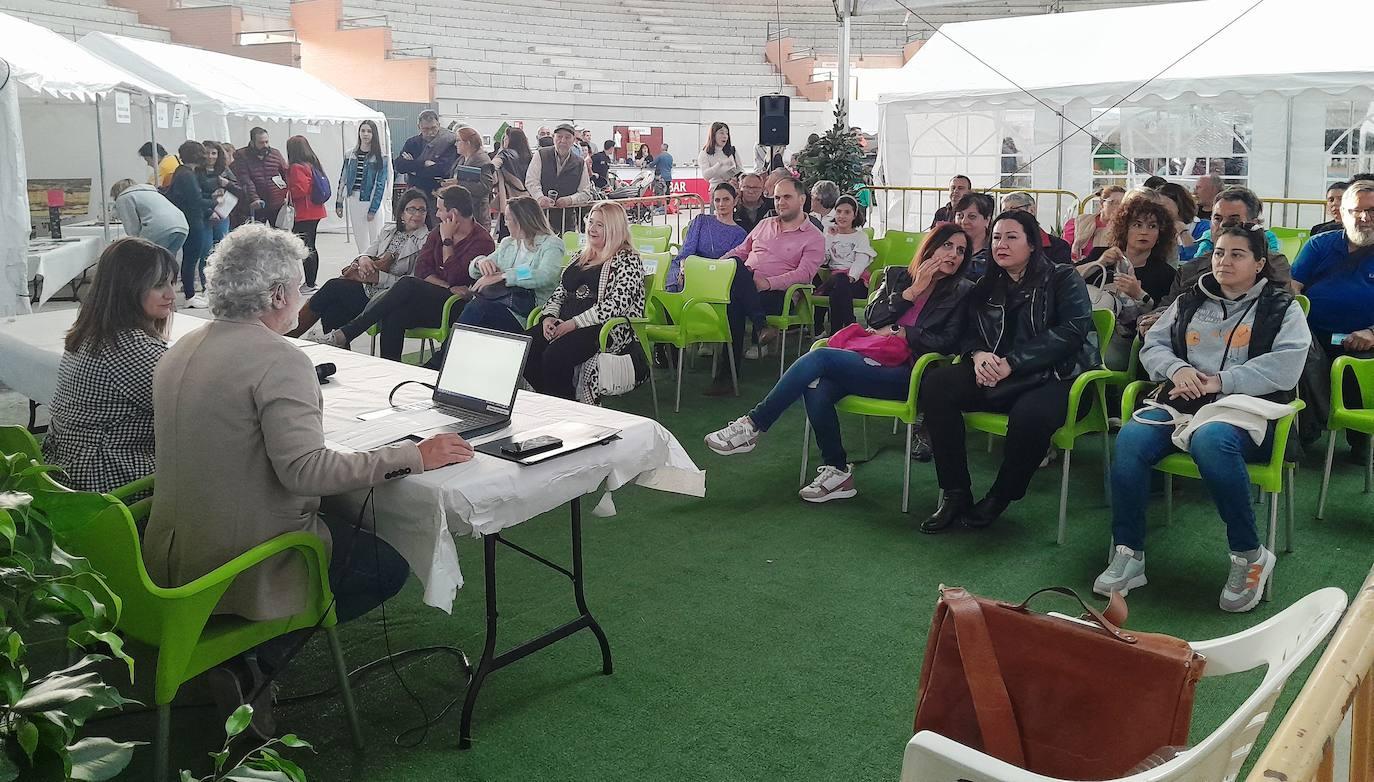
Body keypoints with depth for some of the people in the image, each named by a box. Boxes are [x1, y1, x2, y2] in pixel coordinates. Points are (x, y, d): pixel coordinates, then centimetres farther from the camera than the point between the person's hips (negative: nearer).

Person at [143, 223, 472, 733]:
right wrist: (414, 456, -24)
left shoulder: (180, 351, 6)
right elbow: (305, 469, -29)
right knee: (388, 566, 8)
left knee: (343, 524, 26)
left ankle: (243, 658, 14)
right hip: (239, 569, -9)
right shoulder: (280, 360, -21)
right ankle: (256, 666, 3)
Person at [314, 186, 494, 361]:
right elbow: (421, 269, 6)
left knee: (408, 284, -29)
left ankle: (344, 335, -29)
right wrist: (449, 287, -10)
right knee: (392, 316, -27)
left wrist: (447, 241, -9)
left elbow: (455, 277, -13)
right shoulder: (438, 232, 17)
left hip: (458, 307, -6)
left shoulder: (482, 241, -5)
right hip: (431, 297, 6)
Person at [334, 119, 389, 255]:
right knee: (361, 243, 6)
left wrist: (373, 209, -13)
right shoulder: (351, 155, 8)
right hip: (353, 200, 4)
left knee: (375, 241, -4)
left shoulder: (380, 157, -4)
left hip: (372, 201, -4)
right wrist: (339, 203, 8)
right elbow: (343, 179, 12)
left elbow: (380, 184, -7)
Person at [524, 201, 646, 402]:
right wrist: (549, 316, 2)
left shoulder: (628, 260, -2)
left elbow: (616, 304, -15)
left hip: (608, 329, -7)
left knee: (555, 355, -32)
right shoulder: (580, 256, 23)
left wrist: (575, 322, -18)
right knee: (525, 348, -19)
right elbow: (559, 293, 24)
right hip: (565, 323, 7)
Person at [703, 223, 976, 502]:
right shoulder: (896, 275, 19)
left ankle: (753, 425, -21)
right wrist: (912, 291, -2)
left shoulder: (961, 291, 8)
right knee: (817, 389, -29)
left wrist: (900, 331, -5)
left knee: (820, 357, -26)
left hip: (905, 375, -4)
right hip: (868, 359, 4)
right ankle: (837, 472, -15)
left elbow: (948, 342, -1)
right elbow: (872, 318, 7)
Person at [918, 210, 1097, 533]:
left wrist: (1012, 362, -21)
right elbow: (969, 333, 17)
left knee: (1029, 415, -39)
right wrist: (978, 354, -10)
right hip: (995, 375, 5)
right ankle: (955, 492, -16)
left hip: (1055, 377, -5)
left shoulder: (1063, 279, 2)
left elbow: (1071, 331, -11)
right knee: (935, 383, -20)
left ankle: (1000, 497, -10)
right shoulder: (987, 287, 19)